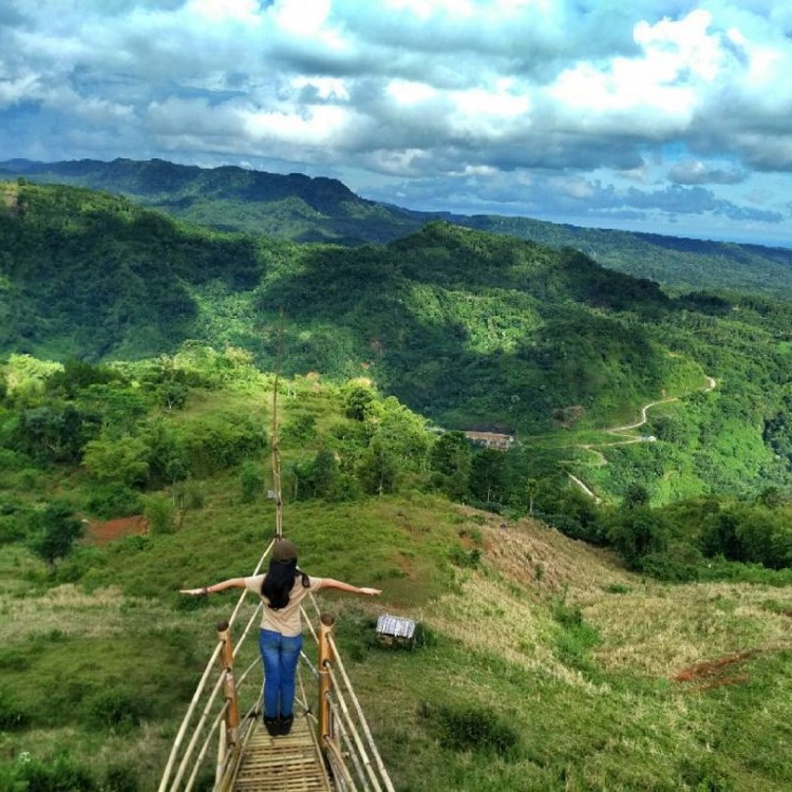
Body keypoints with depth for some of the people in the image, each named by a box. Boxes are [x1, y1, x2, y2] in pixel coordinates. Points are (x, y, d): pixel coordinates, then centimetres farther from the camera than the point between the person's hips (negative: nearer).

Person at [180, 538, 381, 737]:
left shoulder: (263, 582, -15)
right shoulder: (302, 582, -17)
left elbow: (233, 582, -6)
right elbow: (330, 583, -9)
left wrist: (204, 590, 4)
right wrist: (362, 590, -1)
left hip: (268, 636, 1)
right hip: (292, 638, -1)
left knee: (271, 679, 14)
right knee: (287, 679, 16)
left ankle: (271, 721, 27)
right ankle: (285, 721, 29)